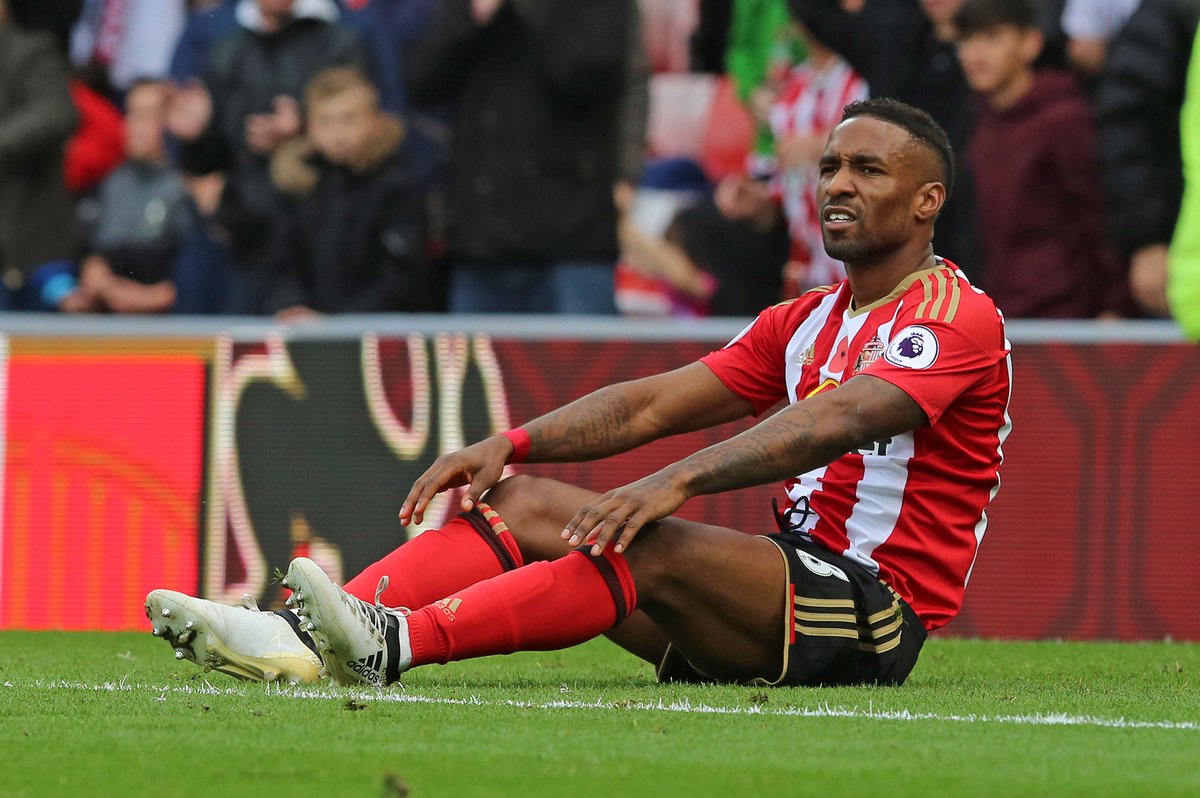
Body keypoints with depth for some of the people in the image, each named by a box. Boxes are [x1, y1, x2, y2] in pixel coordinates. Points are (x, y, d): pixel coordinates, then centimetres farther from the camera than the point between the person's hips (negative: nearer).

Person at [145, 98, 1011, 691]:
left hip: (877, 611, -8)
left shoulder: (959, 317, -7)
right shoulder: (802, 323, 21)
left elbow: (837, 421, -25)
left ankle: (395, 642, -49)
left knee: (652, 545, -34)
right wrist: (510, 444, -4)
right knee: (520, 503, -7)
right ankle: (300, 633, -28)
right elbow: (653, 403, 12)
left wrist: (676, 482, -37)